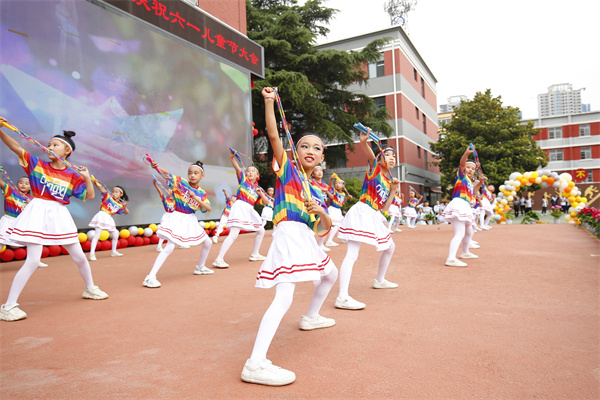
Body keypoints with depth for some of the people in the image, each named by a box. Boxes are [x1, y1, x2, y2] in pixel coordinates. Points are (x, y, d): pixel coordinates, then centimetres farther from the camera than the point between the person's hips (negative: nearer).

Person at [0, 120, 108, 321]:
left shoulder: (73, 176, 2)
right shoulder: (37, 164, 1)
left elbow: (90, 195, -2)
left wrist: (87, 177, -14)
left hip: (60, 216, 3)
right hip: (38, 214, -2)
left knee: (79, 256, 11)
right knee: (33, 261, -11)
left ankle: (90, 289, 35)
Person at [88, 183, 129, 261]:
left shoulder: (120, 205, 9)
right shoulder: (108, 197, -1)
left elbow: (127, 212, 8)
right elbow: (102, 189, -13)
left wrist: (125, 207, -13)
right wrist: (96, 183, -29)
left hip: (109, 219, 6)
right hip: (101, 216, -6)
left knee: (115, 236, 15)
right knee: (97, 235, -13)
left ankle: (113, 252, 33)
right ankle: (92, 254, -12)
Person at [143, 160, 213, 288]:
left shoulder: (202, 193, 2)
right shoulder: (181, 182, -8)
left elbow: (209, 208, -9)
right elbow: (167, 174, -20)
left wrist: (195, 198, -20)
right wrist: (157, 167, -39)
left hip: (191, 220, 6)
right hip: (178, 218, -6)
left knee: (208, 243, 13)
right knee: (169, 248, -20)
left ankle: (200, 267, 36)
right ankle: (150, 277, -17)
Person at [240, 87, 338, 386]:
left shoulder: (316, 193, 17)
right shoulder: (287, 169, 2)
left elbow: (325, 228, 13)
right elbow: (273, 134, -11)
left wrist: (321, 213, -7)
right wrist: (269, 102, -15)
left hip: (307, 239, 9)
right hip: (289, 235, -9)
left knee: (331, 274, 28)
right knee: (284, 297, -23)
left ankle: (310, 317, 48)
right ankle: (255, 364, -27)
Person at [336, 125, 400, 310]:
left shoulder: (389, 180, 17)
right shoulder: (374, 167, 1)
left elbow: (385, 208, 11)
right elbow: (369, 154, -23)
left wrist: (393, 190, 3)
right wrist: (364, 141, -41)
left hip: (375, 217, 9)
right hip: (362, 212, -9)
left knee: (390, 247, 22)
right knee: (352, 254, -18)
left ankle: (379, 280, 41)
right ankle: (342, 298, -24)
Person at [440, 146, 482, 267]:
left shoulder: (470, 182, 22)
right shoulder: (461, 175, 0)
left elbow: (472, 193, 36)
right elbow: (462, 164, -19)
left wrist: (479, 183, 26)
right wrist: (467, 153, -36)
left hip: (465, 208, 10)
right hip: (458, 204, -10)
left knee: (469, 232, 28)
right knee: (459, 233, -23)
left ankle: (465, 253, 48)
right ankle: (451, 259, -32)